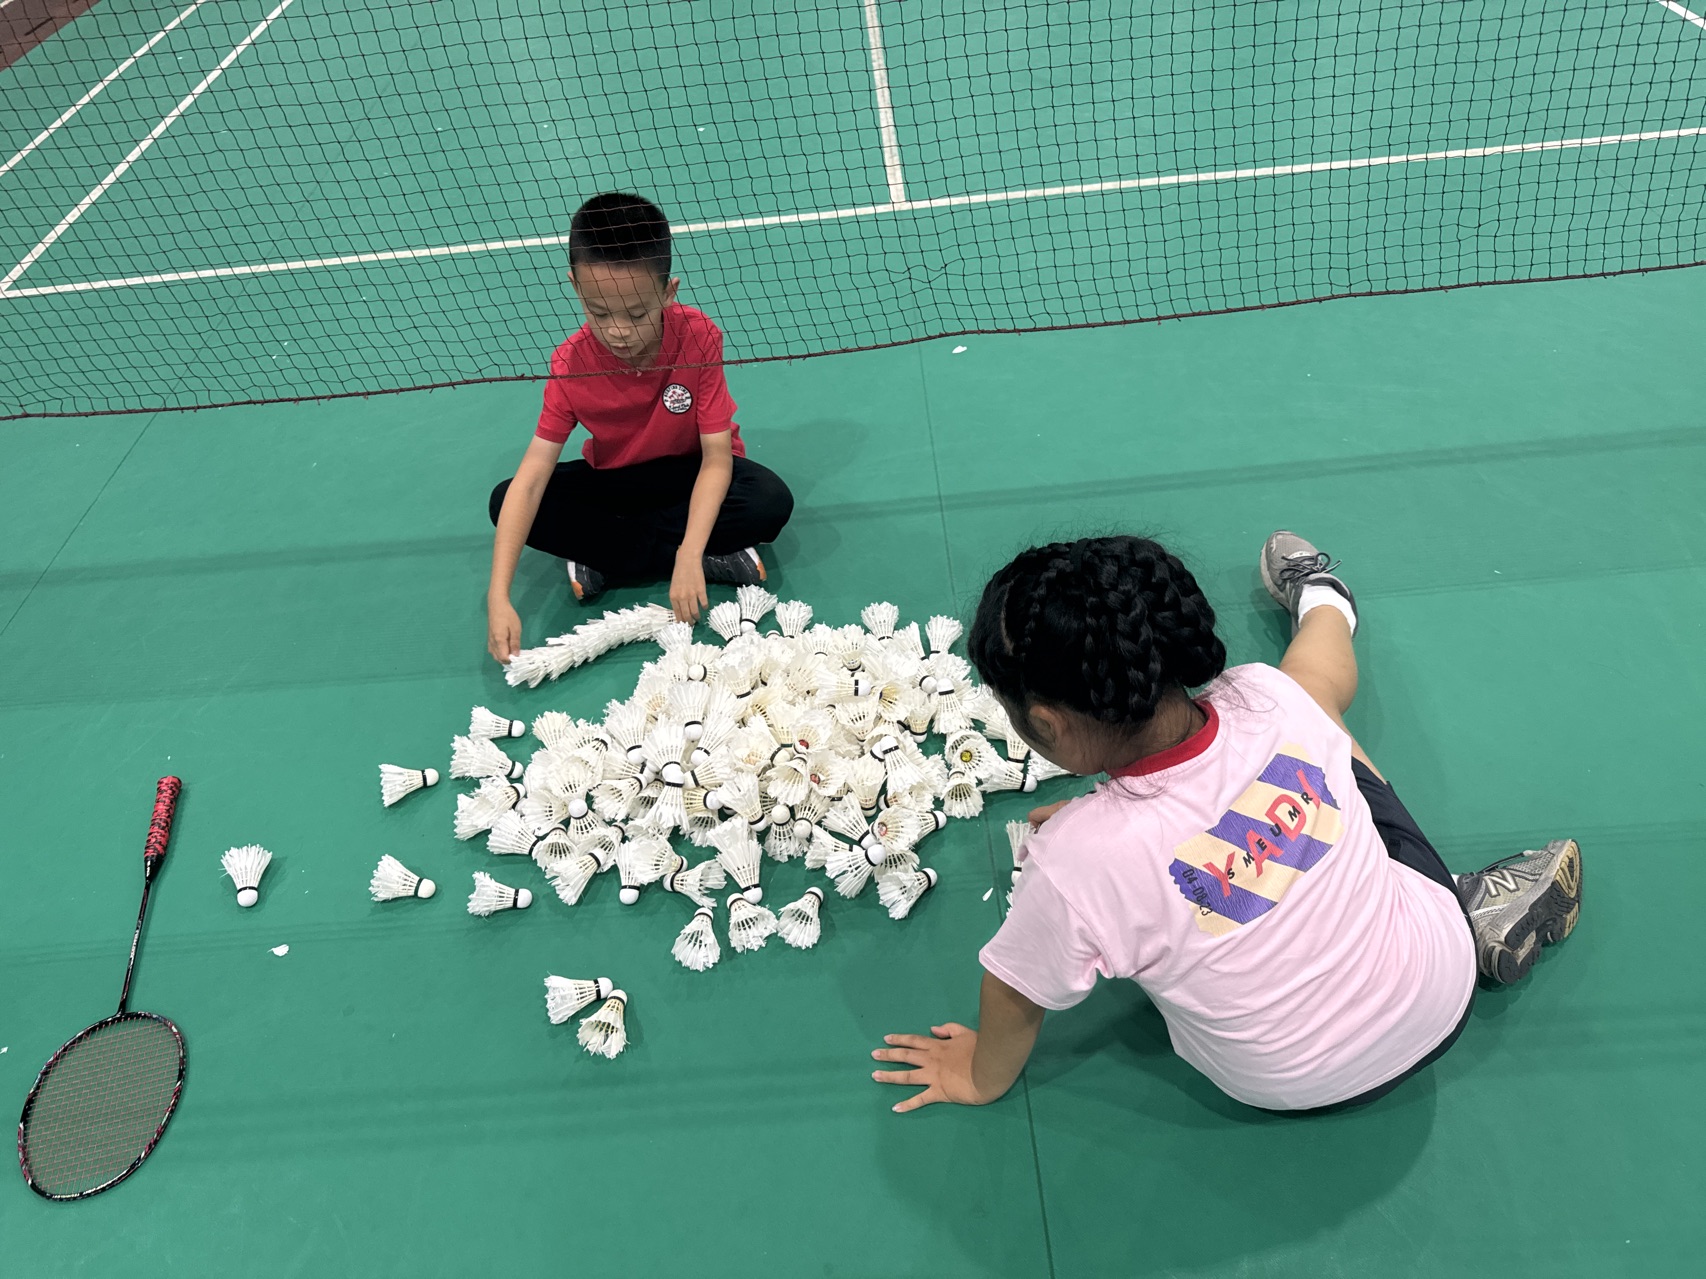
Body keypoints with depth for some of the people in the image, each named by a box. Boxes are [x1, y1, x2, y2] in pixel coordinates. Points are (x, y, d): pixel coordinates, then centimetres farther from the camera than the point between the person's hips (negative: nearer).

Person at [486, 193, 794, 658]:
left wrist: (689, 557, -40)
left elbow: (716, 457, -26)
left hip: (693, 475, -2)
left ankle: (601, 553, -22)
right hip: (615, 481, 2)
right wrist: (498, 597, -36)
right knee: (506, 500, -22)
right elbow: (532, 476, -26)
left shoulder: (698, 339, -26)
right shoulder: (572, 364, -22)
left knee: (771, 502, -32)